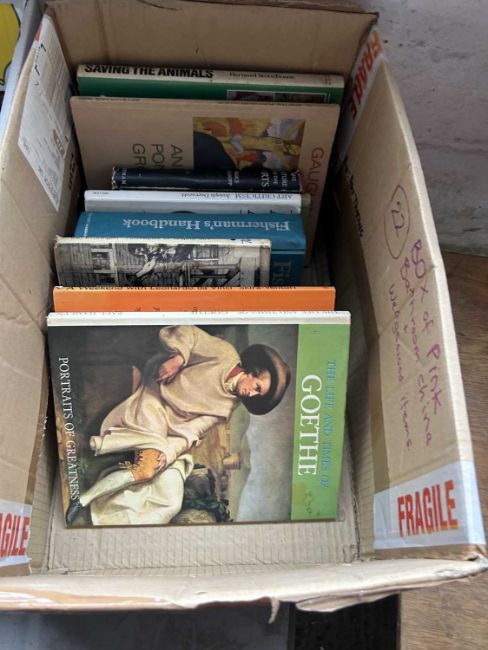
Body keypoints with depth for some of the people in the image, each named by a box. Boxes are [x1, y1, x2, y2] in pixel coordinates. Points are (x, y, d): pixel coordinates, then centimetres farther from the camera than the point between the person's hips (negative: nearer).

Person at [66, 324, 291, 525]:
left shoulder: (225, 407, 4)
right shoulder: (225, 354, -8)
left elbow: (190, 432, -7)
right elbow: (182, 332, -10)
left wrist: (168, 452, -23)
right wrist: (179, 356, -28)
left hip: (171, 431, 6)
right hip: (153, 403, -6)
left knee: (172, 503, -11)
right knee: (147, 469, -29)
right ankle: (83, 500, -12)